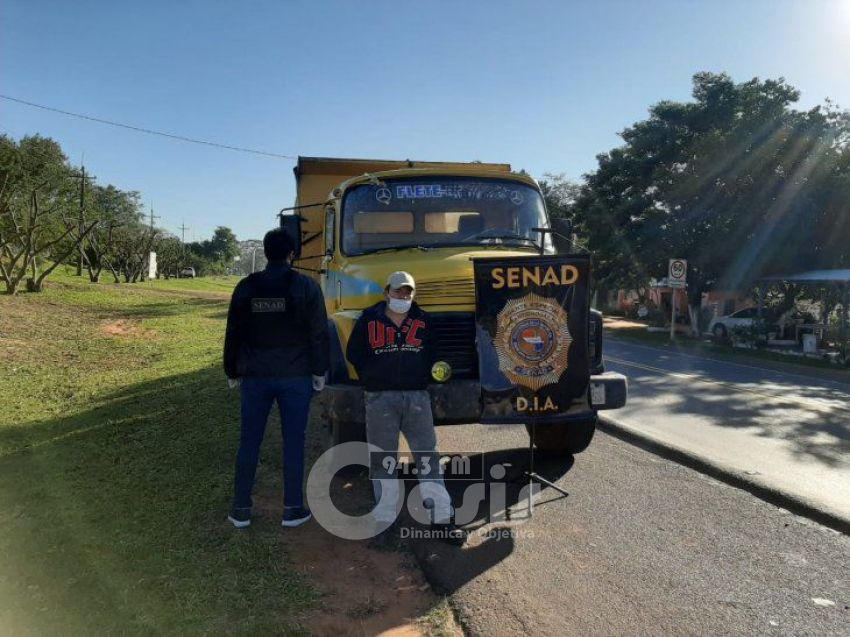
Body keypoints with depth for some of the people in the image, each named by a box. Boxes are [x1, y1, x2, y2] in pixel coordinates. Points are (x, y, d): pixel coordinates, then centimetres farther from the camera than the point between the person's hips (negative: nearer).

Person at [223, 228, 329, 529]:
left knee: (249, 441, 11)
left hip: (255, 376, 2)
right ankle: (293, 508, 13)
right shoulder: (306, 286, -6)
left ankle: (241, 509, 17)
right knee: (293, 442, 6)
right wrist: (319, 371, 3)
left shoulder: (246, 287, 1)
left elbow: (233, 334, 5)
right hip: (295, 376, -2)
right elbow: (318, 334, -7)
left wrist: (232, 371, 16)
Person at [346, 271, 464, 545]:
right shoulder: (369, 319, 2)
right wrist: (372, 378, 3)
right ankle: (384, 519, 16)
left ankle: (441, 519, 10)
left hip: (417, 396, 2)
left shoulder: (423, 320, 7)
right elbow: (354, 354, 7)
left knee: (428, 455, 3)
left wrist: (420, 376, 4)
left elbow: (431, 354, 15)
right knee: (382, 459, 5)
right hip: (380, 399, -1)